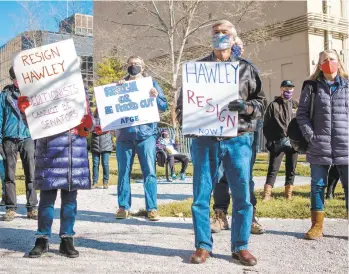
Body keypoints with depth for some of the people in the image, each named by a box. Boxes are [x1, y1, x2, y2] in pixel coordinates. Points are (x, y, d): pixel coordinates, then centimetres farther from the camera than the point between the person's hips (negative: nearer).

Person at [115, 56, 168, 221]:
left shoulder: (151, 84, 12)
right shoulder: (120, 84, 14)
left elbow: (164, 106, 5)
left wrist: (155, 98, -15)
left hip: (146, 133, -1)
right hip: (124, 134, 2)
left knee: (149, 172, -5)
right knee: (123, 172, 4)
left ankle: (152, 208, -2)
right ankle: (123, 207, 12)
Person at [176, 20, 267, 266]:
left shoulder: (246, 69, 9)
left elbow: (261, 102, 9)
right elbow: (183, 101, 13)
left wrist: (246, 107, -12)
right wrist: (187, 120, -6)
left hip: (238, 140, 0)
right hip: (205, 140, 0)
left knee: (242, 195, 3)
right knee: (201, 195, 4)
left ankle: (241, 246, 17)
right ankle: (203, 245, 17)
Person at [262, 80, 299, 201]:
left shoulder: (296, 105, 12)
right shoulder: (273, 105, 2)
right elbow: (266, 126, -1)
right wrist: (270, 141, -9)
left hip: (293, 143, 3)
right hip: (277, 144, -3)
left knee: (291, 169, 9)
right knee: (273, 168, -5)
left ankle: (288, 193, 18)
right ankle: (267, 194, -3)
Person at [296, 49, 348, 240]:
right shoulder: (312, 87, 6)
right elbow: (301, 113, 3)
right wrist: (310, 136, -7)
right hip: (319, 147, 0)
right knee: (317, 186, 6)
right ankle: (317, 226, 16)